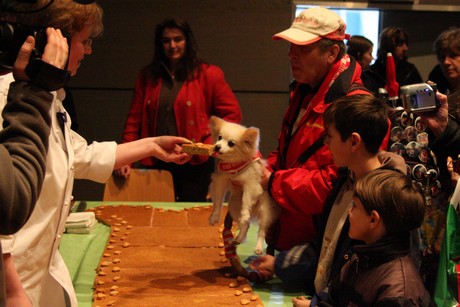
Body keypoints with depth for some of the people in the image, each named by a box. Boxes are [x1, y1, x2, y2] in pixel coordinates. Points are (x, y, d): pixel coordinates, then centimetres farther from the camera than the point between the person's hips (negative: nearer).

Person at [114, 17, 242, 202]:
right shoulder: (147, 77, 9)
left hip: (194, 164, -3)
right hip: (156, 164, 3)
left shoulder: (208, 74, 0)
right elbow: (134, 120, 8)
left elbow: (232, 113, 0)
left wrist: (211, 142, -9)